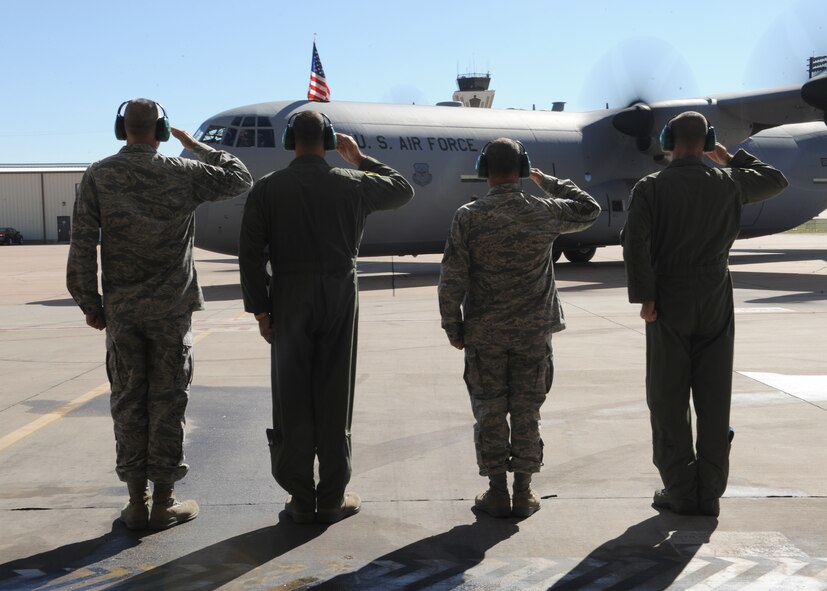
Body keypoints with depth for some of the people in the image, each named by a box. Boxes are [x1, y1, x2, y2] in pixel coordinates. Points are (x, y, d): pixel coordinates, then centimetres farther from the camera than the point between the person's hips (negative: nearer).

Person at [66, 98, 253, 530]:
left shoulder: (98, 177, -3)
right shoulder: (182, 174, -5)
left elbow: (83, 246, -5)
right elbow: (241, 179, 10)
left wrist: (90, 304, 3)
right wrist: (195, 146, 16)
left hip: (121, 309, 1)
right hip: (171, 307, -1)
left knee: (128, 402, 8)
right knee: (167, 401, 5)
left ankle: (137, 502, 12)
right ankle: (164, 502, 9)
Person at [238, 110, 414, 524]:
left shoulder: (267, 188, -2)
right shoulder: (351, 184, 1)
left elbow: (251, 254, -4)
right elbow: (403, 190, 19)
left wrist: (260, 308, 2)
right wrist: (361, 159, 25)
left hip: (289, 299, 0)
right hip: (340, 295, 0)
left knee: (292, 400, 6)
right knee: (334, 398, 5)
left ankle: (300, 498, 9)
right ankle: (332, 498, 10)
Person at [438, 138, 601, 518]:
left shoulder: (468, 217, -9)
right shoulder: (544, 213, -5)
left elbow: (452, 279, -9)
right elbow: (589, 210, 16)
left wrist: (453, 328, 2)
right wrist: (550, 183, 22)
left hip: (484, 333, -1)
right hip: (533, 331, 1)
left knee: (489, 411, 8)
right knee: (527, 411, 10)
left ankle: (497, 492, 13)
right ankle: (523, 493, 15)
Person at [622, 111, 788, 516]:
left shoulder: (651, 188, -6)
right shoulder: (729, 183, 3)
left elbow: (635, 243, -18)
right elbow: (775, 180, 22)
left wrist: (645, 296, -12)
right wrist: (731, 157, 27)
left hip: (669, 306, -2)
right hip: (716, 305, 3)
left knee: (669, 402, 5)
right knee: (714, 403, 7)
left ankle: (680, 490, 7)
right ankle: (710, 493, 11)